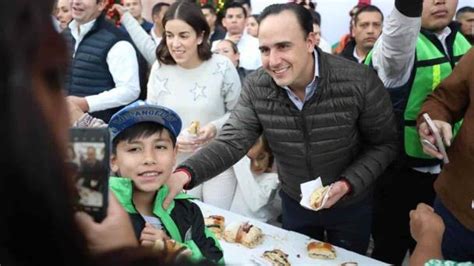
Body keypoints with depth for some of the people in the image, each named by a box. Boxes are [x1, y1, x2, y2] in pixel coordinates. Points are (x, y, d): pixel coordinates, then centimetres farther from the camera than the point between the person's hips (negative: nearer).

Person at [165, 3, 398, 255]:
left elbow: (384, 144, -14)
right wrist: (185, 173, -40)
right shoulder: (255, 87, -19)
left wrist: (348, 184, -28)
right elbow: (232, 141, -22)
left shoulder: (361, 82, -26)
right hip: (294, 203, 2)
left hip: (349, 205, -1)